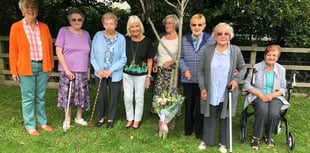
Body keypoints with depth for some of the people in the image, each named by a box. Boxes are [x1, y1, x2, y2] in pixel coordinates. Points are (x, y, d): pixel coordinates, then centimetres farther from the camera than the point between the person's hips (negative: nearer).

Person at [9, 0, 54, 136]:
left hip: (43, 67, 3)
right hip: (26, 68, -3)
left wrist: (50, 66, 8)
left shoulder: (44, 27, 7)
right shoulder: (16, 27, -1)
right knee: (28, 98, 5)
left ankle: (42, 122, 26)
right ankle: (30, 126, 17)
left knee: (40, 97, 13)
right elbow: (13, 50, -2)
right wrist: (14, 71, -4)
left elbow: (49, 47, 10)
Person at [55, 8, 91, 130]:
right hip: (67, 71, -3)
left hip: (82, 71, 3)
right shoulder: (63, 31, -4)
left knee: (82, 95, 8)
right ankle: (67, 119, 21)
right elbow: (58, 52, -8)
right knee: (67, 95, 3)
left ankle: (78, 117, 27)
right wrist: (67, 70, -13)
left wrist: (88, 70, 8)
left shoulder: (86, 34, 8)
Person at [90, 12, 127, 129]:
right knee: (101, 97, 10)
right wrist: (98, 69, -12)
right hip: (100, 73, 1)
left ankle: (110, 119, 31)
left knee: (114, 97, 11)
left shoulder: (121, 38, -9)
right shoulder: (98, 36, -4)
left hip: (115, 74, -1)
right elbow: (93, 56, -1)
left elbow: (123, 58, -10)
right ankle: (101, 118, 31)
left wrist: (110, 70, -16)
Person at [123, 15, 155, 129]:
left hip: (141, 75, -2)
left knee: (139, 98, 9)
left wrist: (149, 76, -4)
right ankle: (130, 119, 28)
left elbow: (149, 60, -2)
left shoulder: (147, 41, -9)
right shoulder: (126, 40, -4)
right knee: (127, 98, 9)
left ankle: (137, 120, 27)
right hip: (127, 74, 2)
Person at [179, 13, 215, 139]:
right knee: (188, 104, 14)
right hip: (188, 79, 2)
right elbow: (181, 57, 4)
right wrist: (185, 69, -9)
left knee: (200, 105, 9)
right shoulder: (185, 39, -1)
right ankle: (188, 129, 31)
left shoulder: (210, 40, -8)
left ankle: (199, 131, 26)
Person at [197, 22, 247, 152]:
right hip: (211, 93, 1)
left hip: (227, 93, 0)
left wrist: (236, 79, -9)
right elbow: (201, 71, 1)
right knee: (209, 117, 13)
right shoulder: (208, 51, -4)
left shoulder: (235, 51, -4)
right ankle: (206, 140, 31)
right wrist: (202, 88, -5)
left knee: (225, 118, 11)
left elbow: (243, 67, 8)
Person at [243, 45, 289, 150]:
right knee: (263, 110, -34)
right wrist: (260, 95, -14)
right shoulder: (256, 67, -3)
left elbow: (283, 88, 8)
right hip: (258, 96, -2)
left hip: (275, 97, 2)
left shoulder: (281, 69, 6)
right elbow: (247, 85, -2)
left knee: (273, 113, -29)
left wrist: (272, 95, -12)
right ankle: (256, 137, -14)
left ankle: (268, 136, 1)